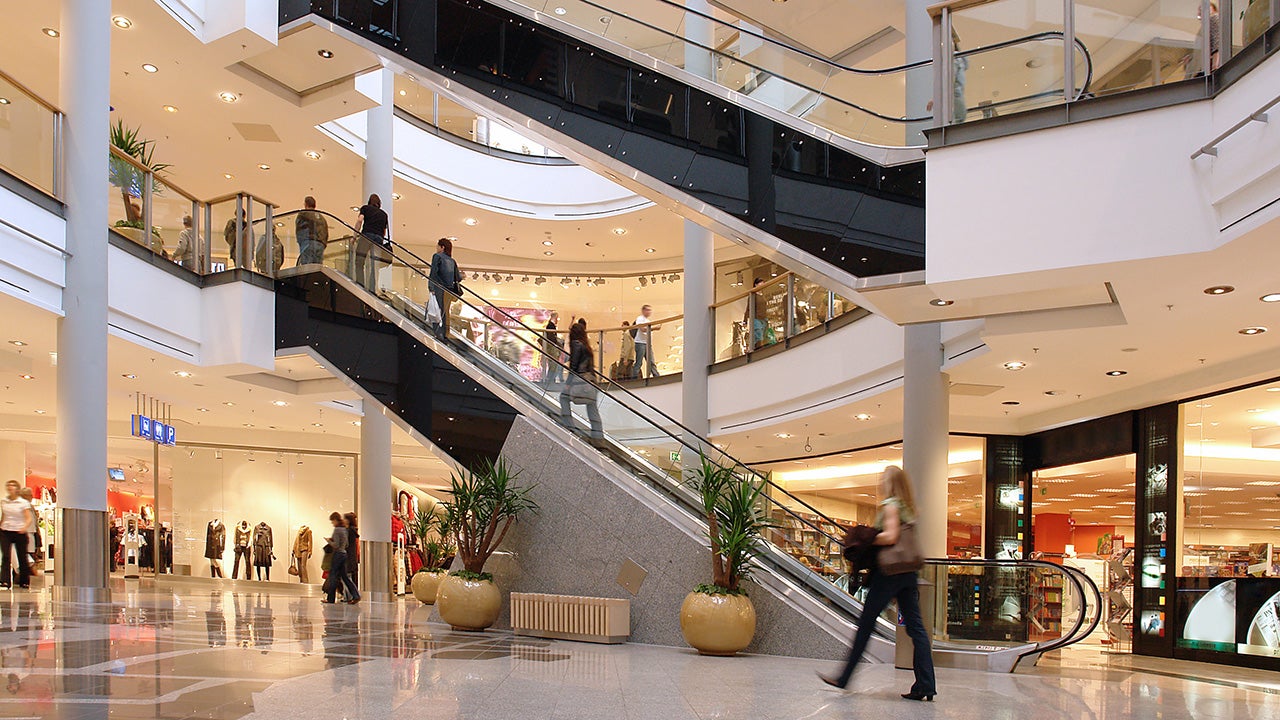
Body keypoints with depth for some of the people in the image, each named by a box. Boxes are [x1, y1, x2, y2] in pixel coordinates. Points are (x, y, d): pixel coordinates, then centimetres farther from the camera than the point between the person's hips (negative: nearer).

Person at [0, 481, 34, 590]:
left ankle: (24, 581, 17)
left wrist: (24, 527, -25)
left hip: (19, 533, -2)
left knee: (22, 558, 4)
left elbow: (29, 518, -8)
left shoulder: (23, 503, -3)